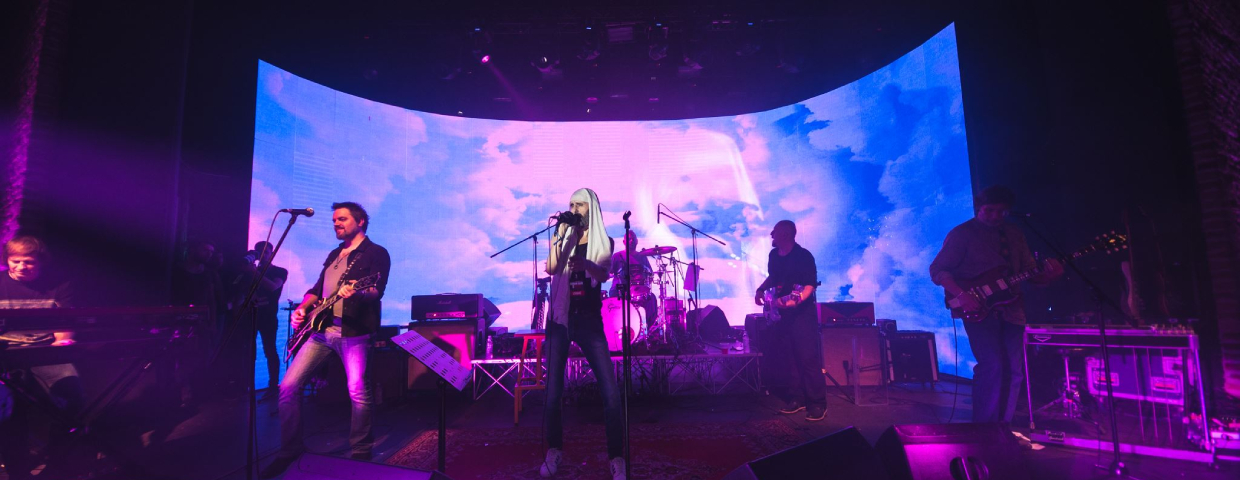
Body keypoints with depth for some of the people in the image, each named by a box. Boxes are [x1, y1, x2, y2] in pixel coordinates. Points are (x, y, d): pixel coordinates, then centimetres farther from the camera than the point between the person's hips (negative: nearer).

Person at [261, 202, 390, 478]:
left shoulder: (376, 253, -1)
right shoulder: (334, 255, 22)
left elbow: (377, 291, -14)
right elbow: (317, 288, 25)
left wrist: (358, 293, -35)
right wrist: (302, 309, 7)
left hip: (354, 331, -7)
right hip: (321, 329, 7)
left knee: (358, 393, -12)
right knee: (289, 386, 3)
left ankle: (361, 453, 7)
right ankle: (290, 451, 18)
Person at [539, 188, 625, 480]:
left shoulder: (603, 242, 4)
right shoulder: (563, 239, 9)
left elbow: (603, 275, -15)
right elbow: (551, 268, -9)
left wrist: (585, 264, -36)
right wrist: (559, 233, -13)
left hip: (590, 321, -2)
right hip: (560, 318, 2)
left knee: (610, 391, -8)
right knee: (553, 389, 3)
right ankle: (554, 452, 20)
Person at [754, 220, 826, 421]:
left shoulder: (804, 256, -14)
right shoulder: (774, 255, 7)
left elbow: (810, 286, -18)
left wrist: (794, 300, -34)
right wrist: (761, 289, 6)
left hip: (803, 312, -7)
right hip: (782, 312, 7)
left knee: (808, 358, -7)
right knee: (788, 357, 10)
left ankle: (818, 404, 2)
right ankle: (796, 398, 20)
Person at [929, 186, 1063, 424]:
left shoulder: (1014, 234, 14)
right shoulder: (962, 234, -4)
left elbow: (1029, 270, 16)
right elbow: (938, 270, -8)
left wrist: (1047, 274, -7)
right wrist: (962, 296, -21)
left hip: (1011, 310, 6)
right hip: (978, 310, -6)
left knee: (1014, 371, 6)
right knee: (992, 365, -16)